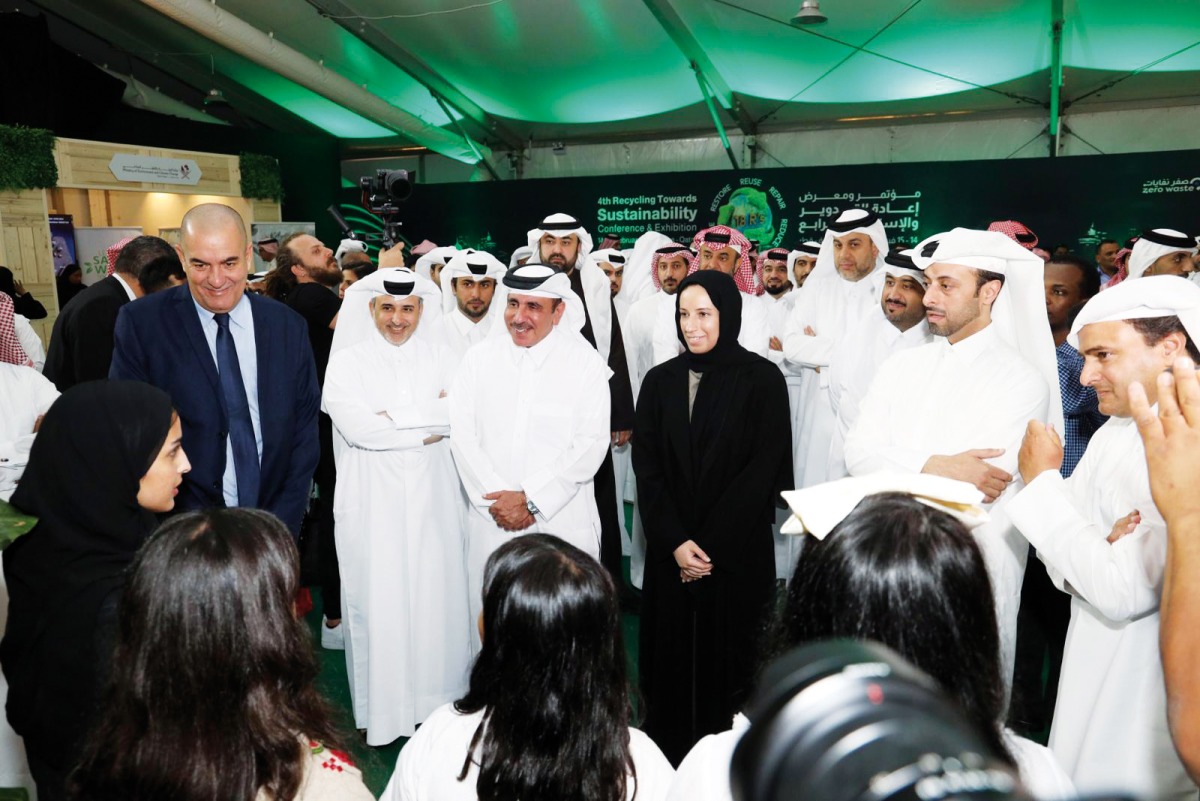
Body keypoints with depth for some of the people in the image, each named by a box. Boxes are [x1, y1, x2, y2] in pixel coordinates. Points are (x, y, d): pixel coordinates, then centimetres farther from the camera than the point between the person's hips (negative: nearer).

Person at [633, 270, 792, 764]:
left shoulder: (762, 379, -4)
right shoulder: (660, 381, 5)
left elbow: (764, 469, -8)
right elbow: (646, 467, 2)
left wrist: (711, 545, -11)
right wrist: (674, 542, -9)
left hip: (738, 553, -2)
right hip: (670, 553, 3)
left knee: (728, 663, 6)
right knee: (670, 661, 7)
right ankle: (667, 764, 23)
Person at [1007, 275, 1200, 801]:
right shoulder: (1115, 433, 1)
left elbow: (1125, 591, -28)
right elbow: (1065, 558, 5)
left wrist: (1043, 481, -19)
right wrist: (1104, 547, -19)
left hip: (1155, 700, -6)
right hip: (1089, 678, 7)